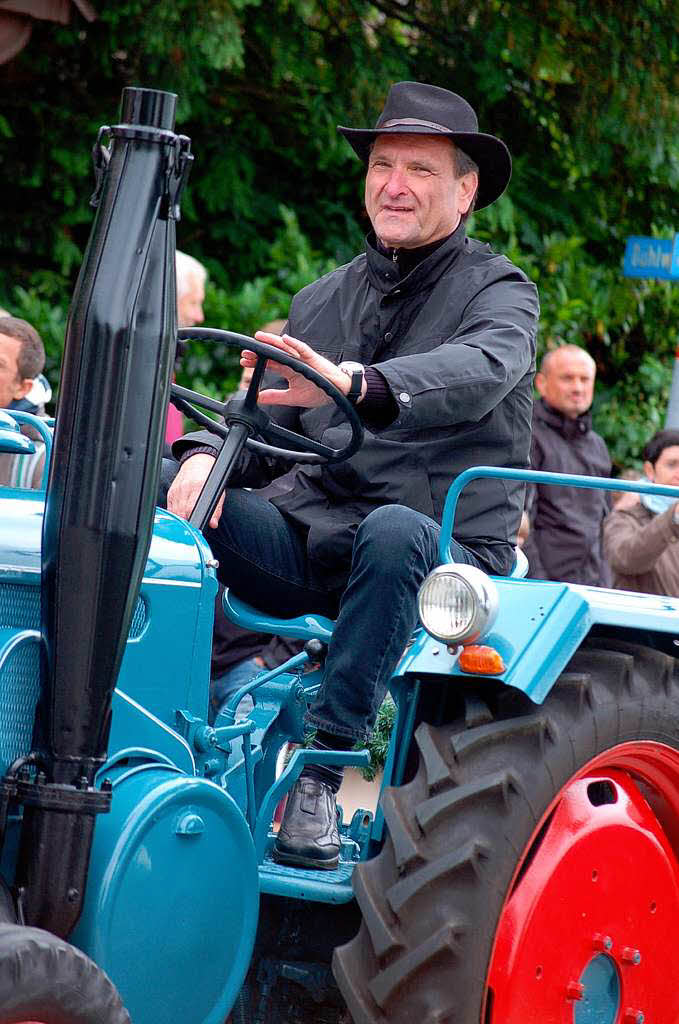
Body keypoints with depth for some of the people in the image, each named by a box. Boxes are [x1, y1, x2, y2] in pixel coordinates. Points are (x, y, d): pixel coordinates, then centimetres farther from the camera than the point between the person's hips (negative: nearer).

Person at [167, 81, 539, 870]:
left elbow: (477, 374, -22)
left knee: (394, 532, -40)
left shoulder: (497, 293, 2)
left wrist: (355, 384, -42)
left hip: (442, 558, -5)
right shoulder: (320, 303, 19)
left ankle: (324, 766, -34)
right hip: (310, 539, 5)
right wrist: (205, 455, -12)